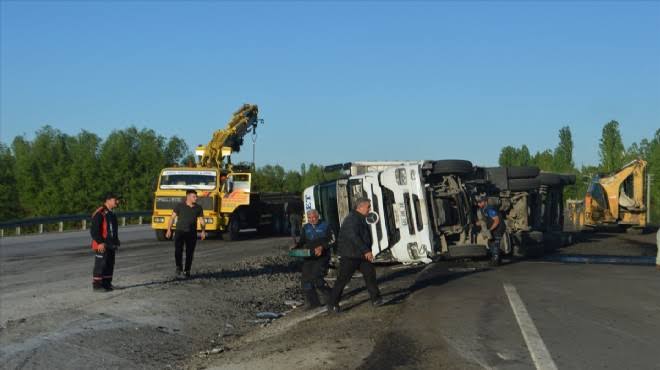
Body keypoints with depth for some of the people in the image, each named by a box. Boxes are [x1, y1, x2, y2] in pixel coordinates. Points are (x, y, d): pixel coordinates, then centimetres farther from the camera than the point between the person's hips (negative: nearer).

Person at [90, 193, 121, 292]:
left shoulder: (111, 214, 15)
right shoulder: (99, 213, -16)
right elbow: (94, 230, -19)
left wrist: (116, 242, 21)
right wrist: (100, 242, -22)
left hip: (110, 245, 9)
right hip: (102, 245, -9)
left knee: (110, 264, 13)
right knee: (100, 264, -5)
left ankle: (107, 284, 22)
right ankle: (97, 285, 1)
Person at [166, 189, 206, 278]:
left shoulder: (198, 208, 7)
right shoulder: (179, 206, 0)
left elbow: (201, 221, 8)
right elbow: (172, 218, 3)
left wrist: (203, 231, -7)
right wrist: (169, 230, -4)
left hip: (192, 233, 2)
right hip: (180, 231, -2)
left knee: (190, 253, 3)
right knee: (178, 250, -17)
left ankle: (187, 271, 15)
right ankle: (179, 269, -12)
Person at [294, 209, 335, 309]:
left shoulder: (325, 226, 0)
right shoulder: (306, 228, 12)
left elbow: (332, 240, -3)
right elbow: (302, 241, 18)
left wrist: (322, 247, -18)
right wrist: (296, 246, -3)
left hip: (322, 256, -5)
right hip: (309, 256, 5)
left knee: (316, 277, -19)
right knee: (305, 280, -2)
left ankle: (328, 295, 4)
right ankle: (312, 302, 10)